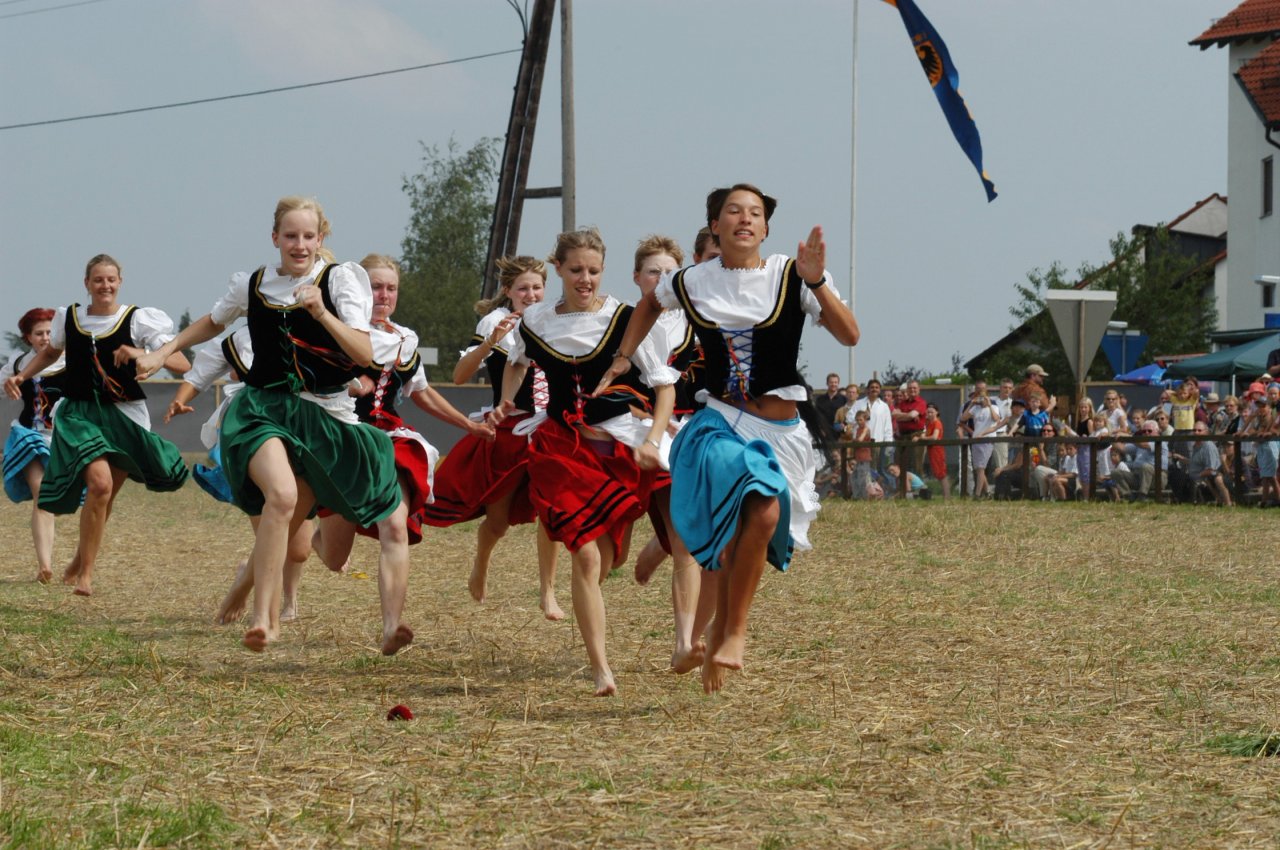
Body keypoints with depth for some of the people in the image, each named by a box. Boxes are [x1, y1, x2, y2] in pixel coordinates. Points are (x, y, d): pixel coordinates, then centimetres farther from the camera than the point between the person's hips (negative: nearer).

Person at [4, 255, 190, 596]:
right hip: (79, 413, 0)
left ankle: (79, 562, 29)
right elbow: (50, 352, 27)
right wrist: (20, 376, 14)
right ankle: (85, 572, -9)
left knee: (103, 497, 4)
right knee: (99, 481, -22)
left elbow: (182, 365, -11)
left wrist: (144, 354, -25)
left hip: (124, 415, 0)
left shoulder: (138, 320, -5)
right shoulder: (69, 318, 4)